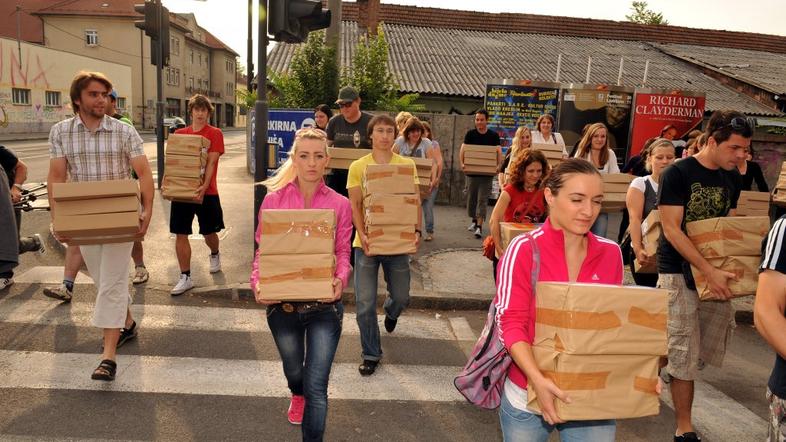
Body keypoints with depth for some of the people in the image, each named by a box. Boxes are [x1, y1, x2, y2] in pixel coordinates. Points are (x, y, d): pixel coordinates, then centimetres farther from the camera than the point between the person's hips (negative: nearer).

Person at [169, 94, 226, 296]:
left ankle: (215, 255, 45)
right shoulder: (179, 134, 9)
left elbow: (211, 162, -12)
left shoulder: (215, 133, -3)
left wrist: (204, 186, -23)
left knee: (209, 232, 11)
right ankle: (185, 278, 9)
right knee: (180, 234, 0)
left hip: (206, 191, -3)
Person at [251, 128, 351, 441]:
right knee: (293, 370, 27)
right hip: (282, 303, 2)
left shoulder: (340, 204, -5)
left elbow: (343, 252, -3)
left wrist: (340, 280, -22)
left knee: (317, 388, -4)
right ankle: (297, 395, 65)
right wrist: (258, 282, -18)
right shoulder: (273, 200, -5)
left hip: (324, 305, -2)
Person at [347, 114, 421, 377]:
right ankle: (371, 354, 19)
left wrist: (417, 230, -14)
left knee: (401, 297, 13)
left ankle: (391, 312, 51)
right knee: (365, 303, 1)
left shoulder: (407, 165, 2)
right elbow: (355, 205, -5)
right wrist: (362, 234, -19)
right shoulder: (358, 166, -1)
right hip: (367, 242, -1)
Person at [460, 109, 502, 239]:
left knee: (482, 199, -7)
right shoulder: (470, 134, 4)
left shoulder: (494, 135, 2)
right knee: (471, 197, 12)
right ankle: (474, 220, 33)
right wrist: (462, 163, -20)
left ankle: (479, 226, -10)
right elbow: (463, 150, -2)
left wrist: (498, 166, -20)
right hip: (471, 171, 2)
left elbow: (498, 151, -2)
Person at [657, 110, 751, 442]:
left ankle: (668, 367, 39)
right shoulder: (677, 174, -12)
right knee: (685, 349, -1)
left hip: (717, 271, 6)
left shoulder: (733, 178, 7)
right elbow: (671, 230, -17)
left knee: (710, 346, 11)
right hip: (680, 271, -6)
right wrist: (709, 271, -22)